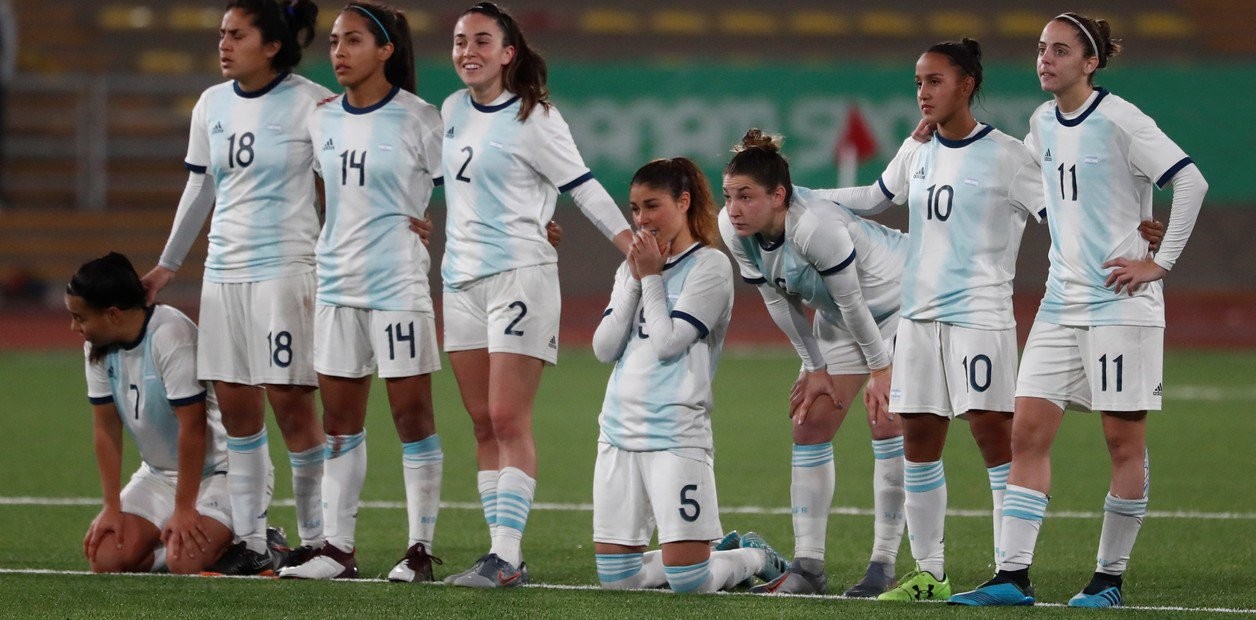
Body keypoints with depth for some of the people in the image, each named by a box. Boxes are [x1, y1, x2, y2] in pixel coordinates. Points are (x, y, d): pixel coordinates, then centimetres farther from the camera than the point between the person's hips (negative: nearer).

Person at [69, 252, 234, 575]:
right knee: (106, 558, -13)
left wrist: (183, 510, -21)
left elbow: (192, 427, -24)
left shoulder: (171, 336, -26)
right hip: (159, 473, 7)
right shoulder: (97, 347, -2)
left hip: (217, 469, -7)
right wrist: (112, 507, -3)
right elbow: (106, 429, 3)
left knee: (185, 563, -28)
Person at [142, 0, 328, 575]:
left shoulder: (312, 105, -7)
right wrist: (167, 265, 26)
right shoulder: (212, 105, 10)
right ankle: (250, 543, 8)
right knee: (235, 405, 4)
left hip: (286, 267, -6)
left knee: (290, 402, -7)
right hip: (223, 269, 6)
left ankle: (316, 541, 2)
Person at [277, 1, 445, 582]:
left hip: (398, 284, -6)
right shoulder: (322, 119, 9)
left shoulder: (417, 119, -7)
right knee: (339, 417, 7)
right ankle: (338, 547, 13)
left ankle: (421, 548, 1)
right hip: (336, 283, 6)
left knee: (412, 413, -3)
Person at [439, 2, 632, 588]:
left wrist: (636, 248, -13)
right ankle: (505, 553, 7)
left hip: (519, 274, -7)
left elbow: (584, 187, -8)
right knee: (482, 422, 5)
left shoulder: (532, 118, -8)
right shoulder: (454, 109, 11)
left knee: (508, 419, -12)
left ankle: (506, 555, -15)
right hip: (462, 277, 7)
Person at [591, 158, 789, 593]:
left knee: (688, 582, -11)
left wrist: (652, 276, -6)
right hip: (620, 428, 7)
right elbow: (604, 348, 5)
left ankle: (756, 559, 19)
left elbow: (667, 342, -13)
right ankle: (720, 554, 25)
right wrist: (635, 279, -2)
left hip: (676, 435, -7)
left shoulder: (709, 266, -5)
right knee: (615, 577, 5)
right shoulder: (632, 266, 16)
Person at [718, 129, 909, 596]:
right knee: (810, 425, 1)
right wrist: (816, 368, -1)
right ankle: (807, 566, 2)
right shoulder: (733, 229, -17)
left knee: (888, 423, -13)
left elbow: (852, 302, -28)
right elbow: (778, 300, -5)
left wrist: (879, 369, -18)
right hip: (836, 315, 8)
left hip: (896, 299, -8)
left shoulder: (816, 226, -39)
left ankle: (884, 565, -10)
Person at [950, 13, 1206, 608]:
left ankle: (1109, 577, 8)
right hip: (1061, 301, 7)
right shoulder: (1042, 123, 10)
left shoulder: (1119, 121, -11)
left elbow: (1191, 182, -14)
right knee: (1026, 433, -2)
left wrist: (1160, 261, -14)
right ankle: (1012, 576, -4)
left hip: (1121, 301, -7)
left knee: (1124, 441, 0)